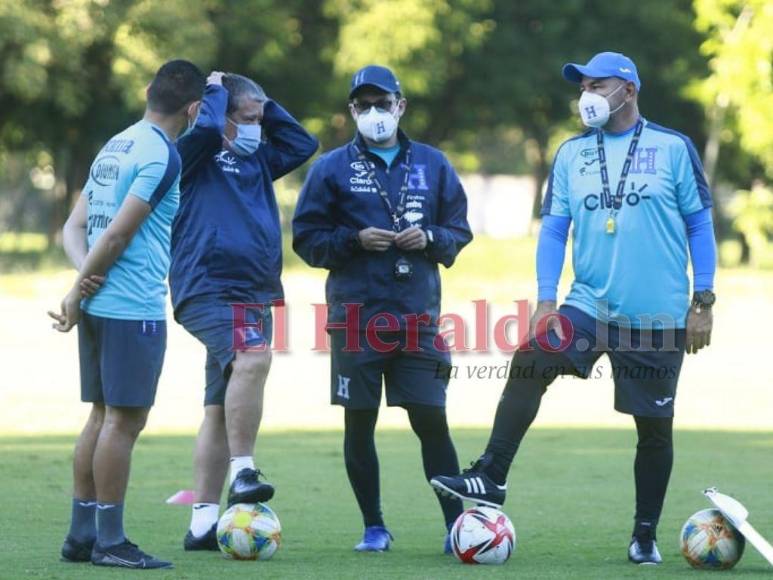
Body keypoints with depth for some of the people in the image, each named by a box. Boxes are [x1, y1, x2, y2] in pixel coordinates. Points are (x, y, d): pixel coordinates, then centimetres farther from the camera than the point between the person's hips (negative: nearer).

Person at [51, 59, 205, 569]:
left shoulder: (115, 146, 16)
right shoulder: (162, 154, -11)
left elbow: (76, 227, 13)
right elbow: (119, 234, -17)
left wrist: (84, 279, -2)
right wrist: (81, 292, -8)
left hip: (99, 307, 9)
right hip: (134, 309, -9)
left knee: (104, 416, 13)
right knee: (124, 419, -4)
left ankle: (82, 535, 16)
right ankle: (110, 541, -1)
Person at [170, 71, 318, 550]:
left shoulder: (257, 160, 21)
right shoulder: (196, 157, -2)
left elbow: (303, 143, 27)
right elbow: (205, 127, -21)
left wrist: (265, 106, 18)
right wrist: (215, 92, -3)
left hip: (255, 296, 8)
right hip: (210, 291, -8)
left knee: (224, 409, 8)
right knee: (253, 357, -34)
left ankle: (203, 521, 10)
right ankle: (243, 473, -34)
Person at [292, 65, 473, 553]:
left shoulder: (432, 165, 10)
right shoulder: (332, 168, 4)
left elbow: (459, 231, 14)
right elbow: (306, 238, 2)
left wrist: (430, 238, -7)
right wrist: (355, 240, -13)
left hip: (418, 314, 1)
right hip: (356, 314, 0)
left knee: (431, 420, -2)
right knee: (360, 423, 4)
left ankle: (456, 524, 4)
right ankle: (374, 527, 15)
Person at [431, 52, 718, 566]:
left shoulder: (673, 149, -2)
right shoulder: (572, 154, 7)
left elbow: (700, 226, 0)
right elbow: (553, 229, 7)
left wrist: (703, 303, -3)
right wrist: (546, 301, -4)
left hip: (659, 318, -2)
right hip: (590, 305, 2)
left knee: (654, 426, 4)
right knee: (528, 365, -21)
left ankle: (645, 535, 18)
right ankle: (490, 480, -18)